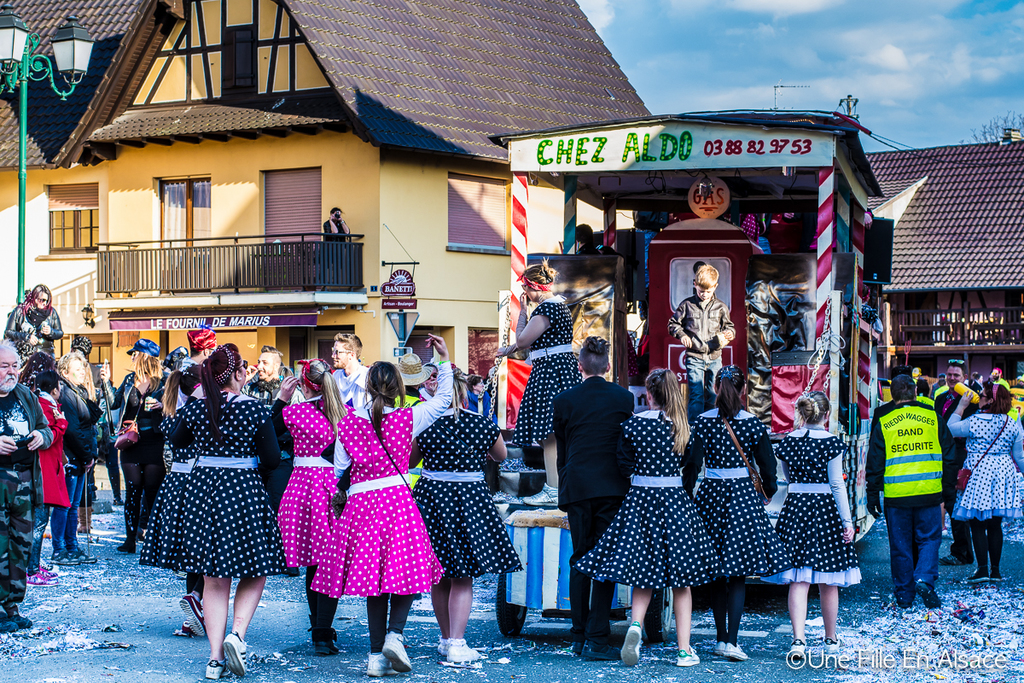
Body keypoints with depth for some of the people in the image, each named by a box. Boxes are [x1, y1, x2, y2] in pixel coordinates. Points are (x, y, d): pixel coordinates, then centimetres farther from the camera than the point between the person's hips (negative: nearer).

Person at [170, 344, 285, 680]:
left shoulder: (195, 409, 0)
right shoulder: (254, 409, -10)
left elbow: (177, 441, 19)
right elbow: (272, 459, -5)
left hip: (202, 489, 4)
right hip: (244, 489, -3)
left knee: (213, 579, 9)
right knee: (254, 570, 13)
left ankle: (215, 656, 6)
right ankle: (237, 634, -8)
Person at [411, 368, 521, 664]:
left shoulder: (426, 425, -6)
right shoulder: (484, 425, -5)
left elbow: (409, 462, 8)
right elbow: (501, 456, 14)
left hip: (432, 497, 1)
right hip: (471, 500, -1)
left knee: (438, 578, 14)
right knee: (463, 578, 3)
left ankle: (446, 639, 23)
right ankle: (457, 642, -8)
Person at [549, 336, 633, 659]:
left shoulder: (563, 401, 1)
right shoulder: (624, 398, 2)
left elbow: (561, 453, 8)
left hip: (576, 487, 1)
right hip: (612, 487, -1)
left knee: (579, 560, 11)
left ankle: (579, 638, 12)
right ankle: (596, 640, -5)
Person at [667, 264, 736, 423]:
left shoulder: (721, 307, 6)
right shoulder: (686, 305, 1)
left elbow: (729, 326, 18)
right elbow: (673, 324, 10)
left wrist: (729, 333, -5)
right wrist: (681, 334, -8)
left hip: (714, 357, 2)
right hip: (694, 357, -2)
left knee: (713, 396, 9)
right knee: (696, 395, -9)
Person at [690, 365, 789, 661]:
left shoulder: (703, 422, -2)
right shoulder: (753, 423, -4)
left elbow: (693, 462, -5)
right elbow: (766, 463, 1)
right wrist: (769, 491, 19)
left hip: (712, 494, 2)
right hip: (744, 494, -1)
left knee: (718, 573, 13)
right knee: (738, 574, -1)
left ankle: (721, 638, 17)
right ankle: (731, 641, -11)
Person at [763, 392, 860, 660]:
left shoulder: (788, 441, 3)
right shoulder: (831, 442, -9)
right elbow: (837, 484, -10)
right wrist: (847, 521, -7)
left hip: (795, 507, 3)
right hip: (825, 508, -3)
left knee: (798, 580, 0)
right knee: (828, 583, 9)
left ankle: (798, 640, -12)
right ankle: (831, 640, 21)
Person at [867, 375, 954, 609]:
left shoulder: (883, 424, 1)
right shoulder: (933, 418, 3)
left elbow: (874, 464, 2)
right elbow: (949, 456, 8)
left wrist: (873, 495, 10)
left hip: (896, 495, 0)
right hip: (929, 493, 0)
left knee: (900, 546, 8)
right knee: (929, 539, 11)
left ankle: (904, 596, 12)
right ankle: (925, 579, -12)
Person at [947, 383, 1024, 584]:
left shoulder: (974, 422, -12)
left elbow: (950, 429, 3)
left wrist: (961, 406, 7)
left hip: (979, 475, -4)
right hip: (1003, 475, 4)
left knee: (977, 524, 2)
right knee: (995, 525, 12)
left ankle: (983, 569, -4)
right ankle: (995, 569, 13)